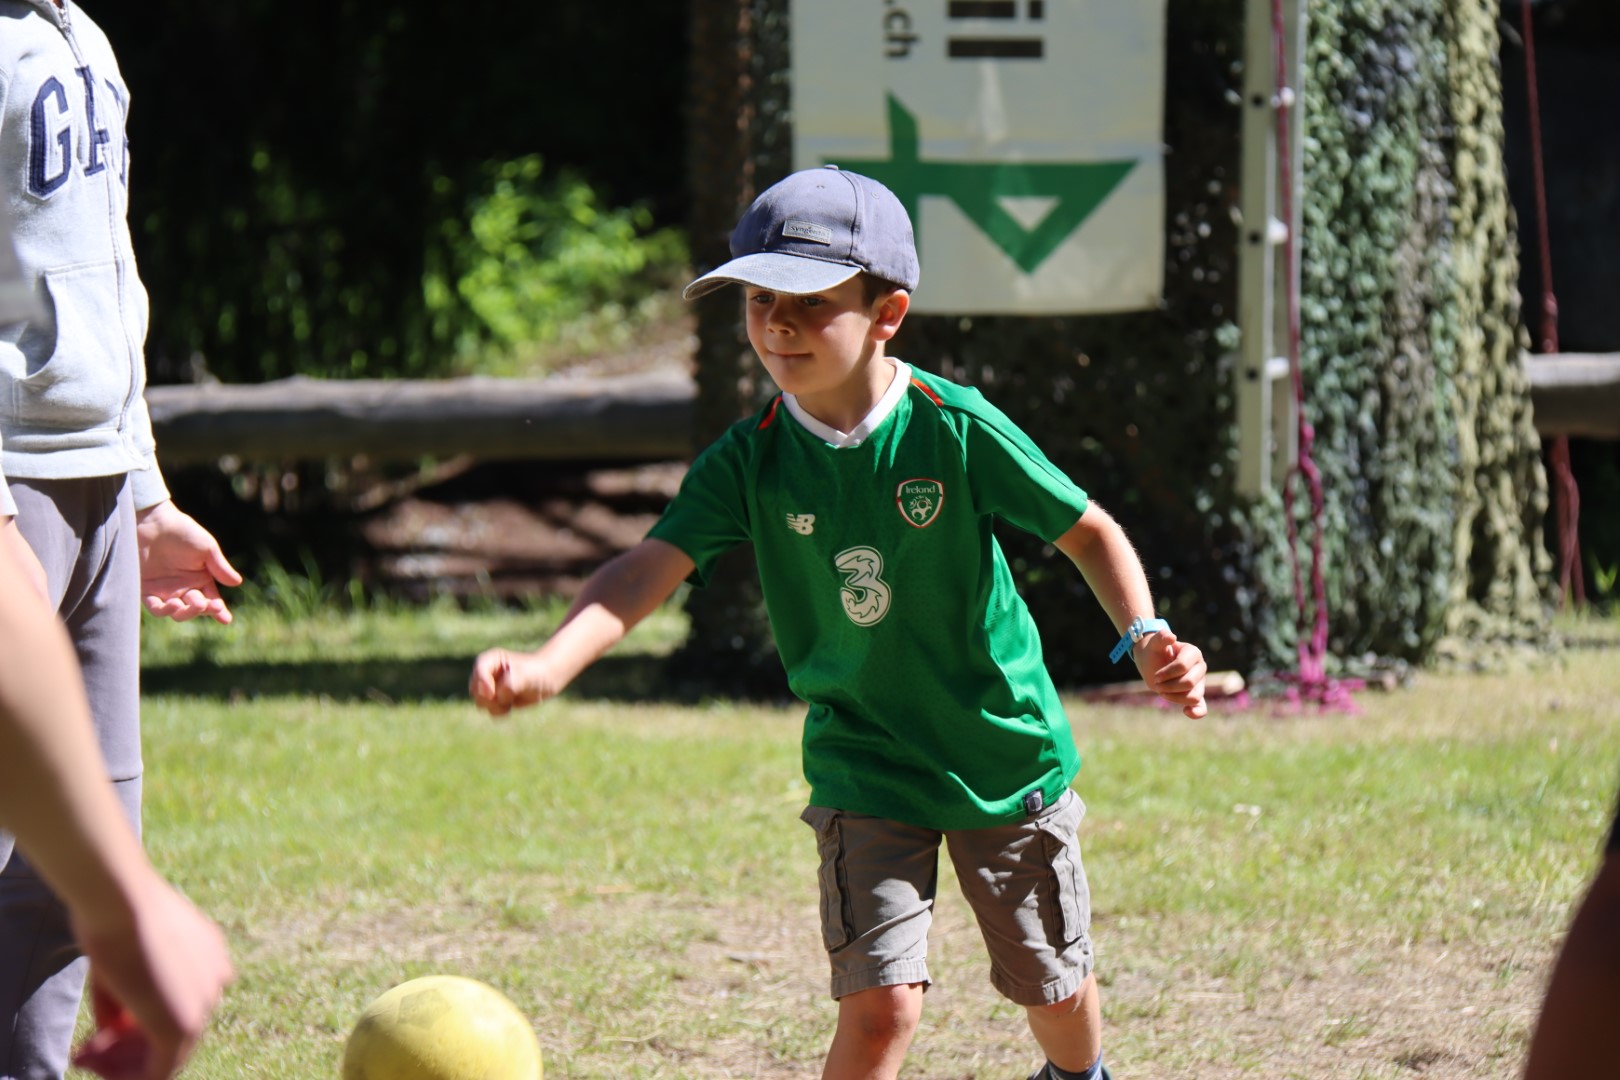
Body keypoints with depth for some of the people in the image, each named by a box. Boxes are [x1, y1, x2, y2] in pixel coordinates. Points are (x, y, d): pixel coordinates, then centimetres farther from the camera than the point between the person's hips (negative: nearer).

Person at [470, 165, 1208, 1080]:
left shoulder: (957, 429, -17)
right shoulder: (749, 462, -12)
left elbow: (1089, 531, -6)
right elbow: (651, 568, -24)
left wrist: (1146, 639, -22)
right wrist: (550, 663, -42)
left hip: (1008, 754, 0)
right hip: (865, 769, 0)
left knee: (1057, 990, 15)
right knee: (881, 1004, -16)